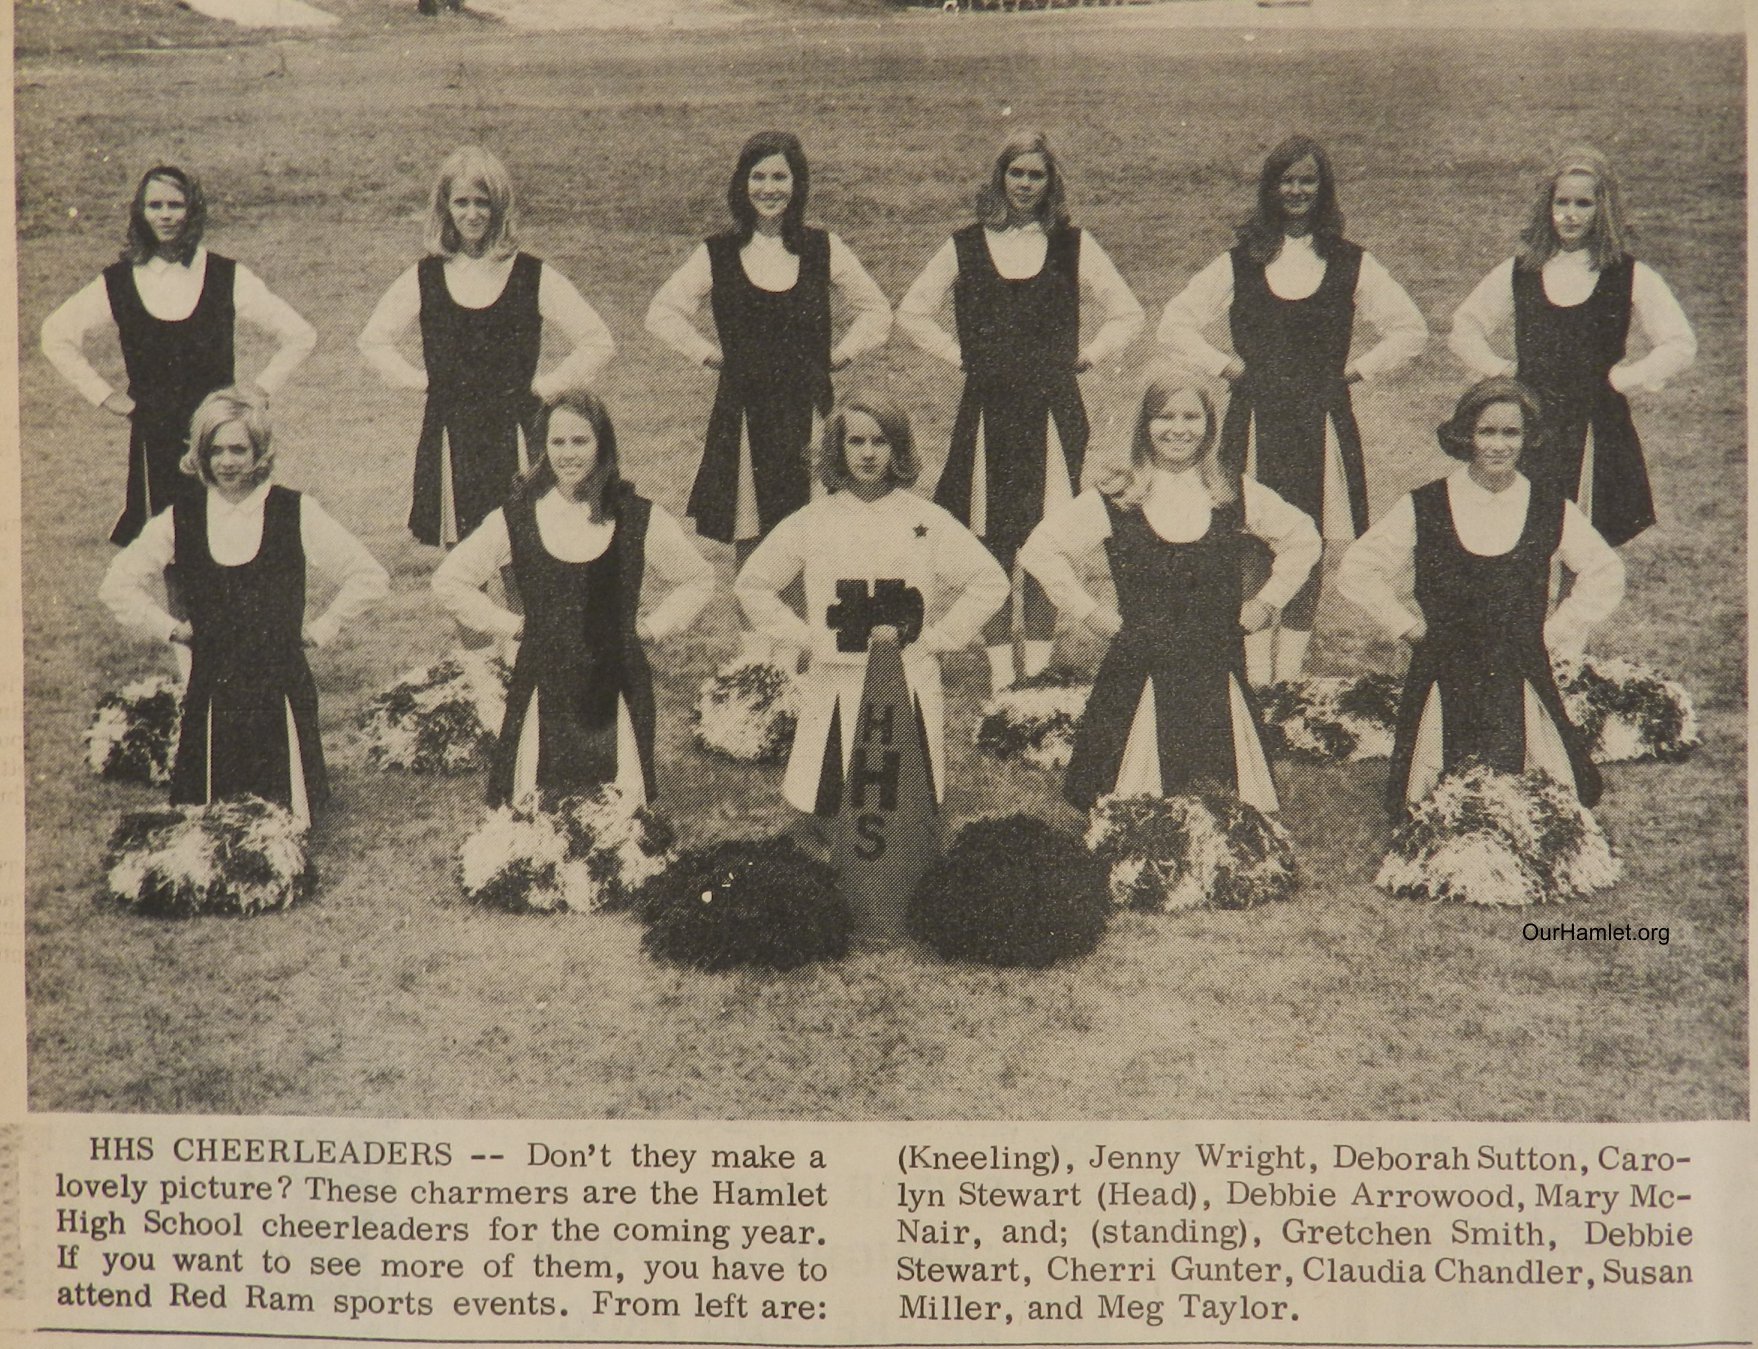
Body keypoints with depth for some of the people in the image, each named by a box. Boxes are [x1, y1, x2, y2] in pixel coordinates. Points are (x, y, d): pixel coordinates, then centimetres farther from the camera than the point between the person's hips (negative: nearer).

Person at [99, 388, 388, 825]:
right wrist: (171, 628, 7)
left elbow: (369, 578, 0)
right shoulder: (181, 518, 3)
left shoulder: (296, 513, -2)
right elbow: (117, 585, 13)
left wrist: (320, 630, -1)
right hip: (211, 694, 1)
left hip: (281, 689, -1)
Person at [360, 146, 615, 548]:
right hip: (448, 436, 2)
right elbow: (373, 340, 19)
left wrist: (545, 386, 0)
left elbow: (598, 342, 3)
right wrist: (417, 379, 8)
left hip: (514, 435, -2)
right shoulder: (424, 278, 6)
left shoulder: (533, 277, 0)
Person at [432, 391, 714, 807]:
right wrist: (510, 624, 6)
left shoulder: (640, 519, 1)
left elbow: (698, 580, 15)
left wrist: (652, 626, 5)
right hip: (542, 689, 0)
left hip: (616, 688, 0)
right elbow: (448, 581, 11)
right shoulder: (516, 518, 1)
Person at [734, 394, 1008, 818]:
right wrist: (804, 635, 7)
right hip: (834, 692, 1)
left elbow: (989, 582, 8)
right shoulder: (811, 522, 7)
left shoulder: (928, 520, 4)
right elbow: (752, 585, 16)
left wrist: (938, 638, 3)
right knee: (828, 808, -1)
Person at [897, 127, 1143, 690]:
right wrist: (959, 354, 9)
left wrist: (1087, 354, 6)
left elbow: (1128, 312, 15)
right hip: (987, 411, 1)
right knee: (991, 547, 0)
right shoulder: (966, 246, 9)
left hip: (1053, 410, 0)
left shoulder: (1074, 245, 8)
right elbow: (912, 312, 17)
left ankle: (1038, 667, 6)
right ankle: (1000, 671, 6)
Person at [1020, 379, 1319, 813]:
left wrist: (1266, 603, 11)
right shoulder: (1115, 501, 0)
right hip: (1140, 676, -2)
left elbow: (1303, 539, 19)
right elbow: (1040, 550, 4)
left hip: (1218, 677, 2)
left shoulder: (1236, 493, 5)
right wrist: (1090, 612, 2)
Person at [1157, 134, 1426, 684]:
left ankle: (1289, 675, 9)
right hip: (1254, 423, 0)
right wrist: (1226, 366, 2)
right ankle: (1257, 677, 1)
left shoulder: (1352, 264, 8)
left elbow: (1410, 330, 13)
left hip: (1323, 424, 0)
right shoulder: (1240, 263, 8)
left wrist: (1354, 369, 4)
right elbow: (1174, 324, 10)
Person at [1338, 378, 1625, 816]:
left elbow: (1605, 575, 16)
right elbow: (1356, 571, 5)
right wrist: (1410, 625, 3)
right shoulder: (1425, 509, -2)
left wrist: (1556, 632, 9)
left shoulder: (1552, 512, 3)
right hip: (1442, 681, -1)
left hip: (1522, 681, 1)